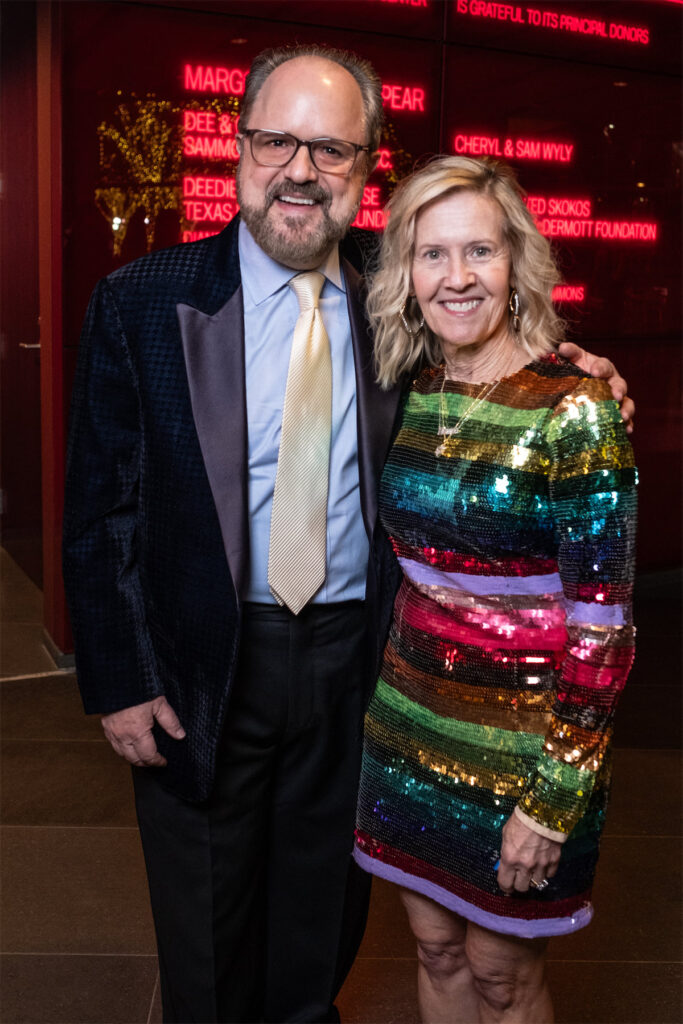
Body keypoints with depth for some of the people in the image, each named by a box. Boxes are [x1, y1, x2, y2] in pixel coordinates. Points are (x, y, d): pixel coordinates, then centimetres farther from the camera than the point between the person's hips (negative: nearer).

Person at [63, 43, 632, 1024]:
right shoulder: (143, 301, -10)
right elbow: (101, 511, -7)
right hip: (203, 662, -2)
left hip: (354, 658, 3)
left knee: (326, 916, 24)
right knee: (207, 936, 19)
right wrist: (121, 684, -9)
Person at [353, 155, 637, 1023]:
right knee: (435, 948, 21)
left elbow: (603, 625, -16)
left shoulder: (573, 408, -17)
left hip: (520, 740, -5)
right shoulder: (407, 393, 1)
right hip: (410, 724, 5)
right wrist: (390, 684, 12)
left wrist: (553, 801, -16)